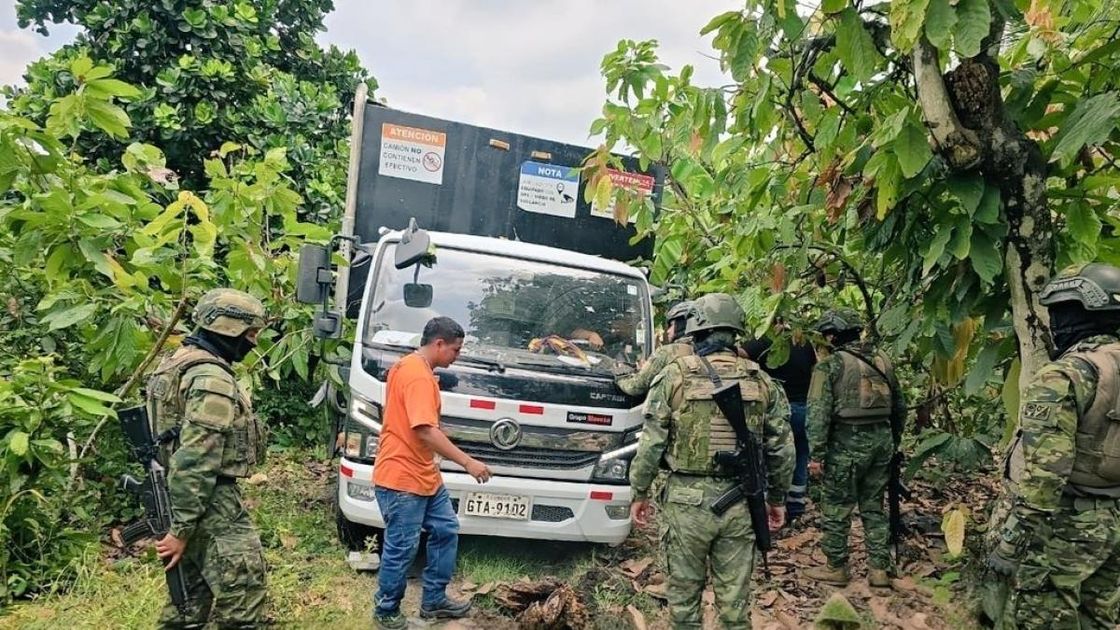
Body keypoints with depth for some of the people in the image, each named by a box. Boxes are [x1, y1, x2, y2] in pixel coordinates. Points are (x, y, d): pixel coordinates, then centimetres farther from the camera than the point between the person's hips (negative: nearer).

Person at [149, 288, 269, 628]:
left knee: (192, 592, 19)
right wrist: (181, 529, -21)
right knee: (243, 592, -5)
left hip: (183, 497, 10)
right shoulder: (212, 379, -20)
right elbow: (194, 461, -24)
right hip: (210, 503, -10)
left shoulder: (180, 360, 13)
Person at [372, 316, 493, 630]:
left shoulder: (408, 366, 12)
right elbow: (425, 430, -29)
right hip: (401, 478, -11)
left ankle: (434, 601, 26)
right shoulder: (418, 376, -22)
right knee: (402, 548, 1)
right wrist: (467, 462, -26)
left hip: (424, 474, 11)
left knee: (446, 530, 15)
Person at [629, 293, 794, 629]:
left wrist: (639, 492, 6)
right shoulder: (763, 382, 3)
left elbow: (651, 444, -6)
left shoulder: (675, 375, -6)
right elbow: (782, 449, 6)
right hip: (740, 504, 3)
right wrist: (778, 498, 19)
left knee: (684, 595, 12)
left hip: (687, 501, -2)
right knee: (735, 600, 13)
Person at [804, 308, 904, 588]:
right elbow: (899, 405, 15)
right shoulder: (881, 360, 9)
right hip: (882, 441, 6)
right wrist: (892, 439, 24)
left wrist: (816, 454, -12)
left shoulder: (829, 365, -9)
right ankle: (880, 569, 20)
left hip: (847, 444, -6)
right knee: (874, 507, 17)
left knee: (836, 509, 7)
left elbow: (819, 412, -14)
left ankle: (836, 568, 15)